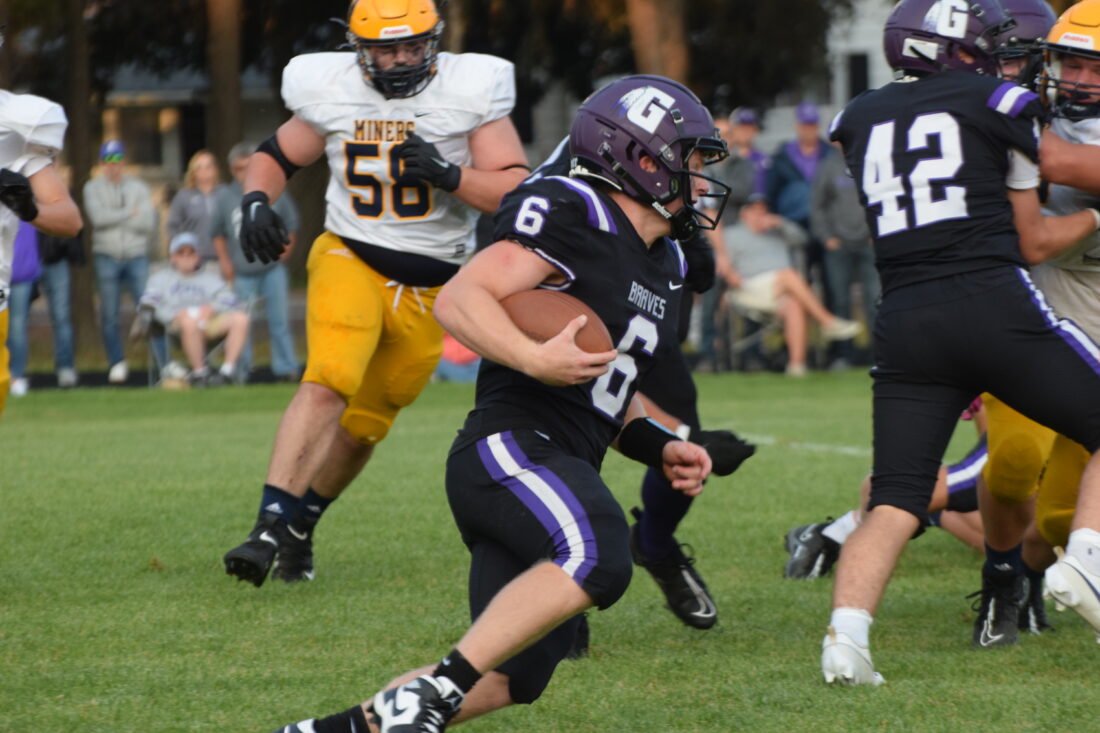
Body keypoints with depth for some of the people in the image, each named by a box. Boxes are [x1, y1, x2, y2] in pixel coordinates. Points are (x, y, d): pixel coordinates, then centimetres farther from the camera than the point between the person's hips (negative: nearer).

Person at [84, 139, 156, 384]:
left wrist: (114, 218, -6)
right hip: (107, 257, 0)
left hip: (137, 256, 0)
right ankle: (117, 363, 12)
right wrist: (130, 213, -5)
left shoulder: (138, 187, 9)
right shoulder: (93, 188, 7)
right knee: (109, 315, 0)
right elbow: (97, 217, -10)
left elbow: (149, 222, -3)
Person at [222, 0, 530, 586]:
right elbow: (275, 156, 11)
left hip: (428, 289, 2)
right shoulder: (331, 93, -4)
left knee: (363, 424, 11)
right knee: (330, 379, -27)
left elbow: (515, 191, -11)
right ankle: (269, 527, -34)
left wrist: (448, 175, -28)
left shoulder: (468, 93, -9)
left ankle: (300, 524, 35)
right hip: (351, 260, -1)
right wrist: (256, 202, -9)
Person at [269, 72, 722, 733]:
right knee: (598, 560, -36)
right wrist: (535, 359, -27)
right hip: (511, 448, -10)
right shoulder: (573, 216, -6)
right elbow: (459, 299, -14)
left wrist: (660, 448, 14)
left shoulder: (663, 265, 22)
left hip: (562, 468, 10)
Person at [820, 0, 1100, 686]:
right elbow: (1031, 242, 11)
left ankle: (846, 635, -17)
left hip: (905, 321, 4)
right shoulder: (1002, 105, 6)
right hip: (995, 305, -4)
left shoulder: (861, 120, 17)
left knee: (894, 505, 2)